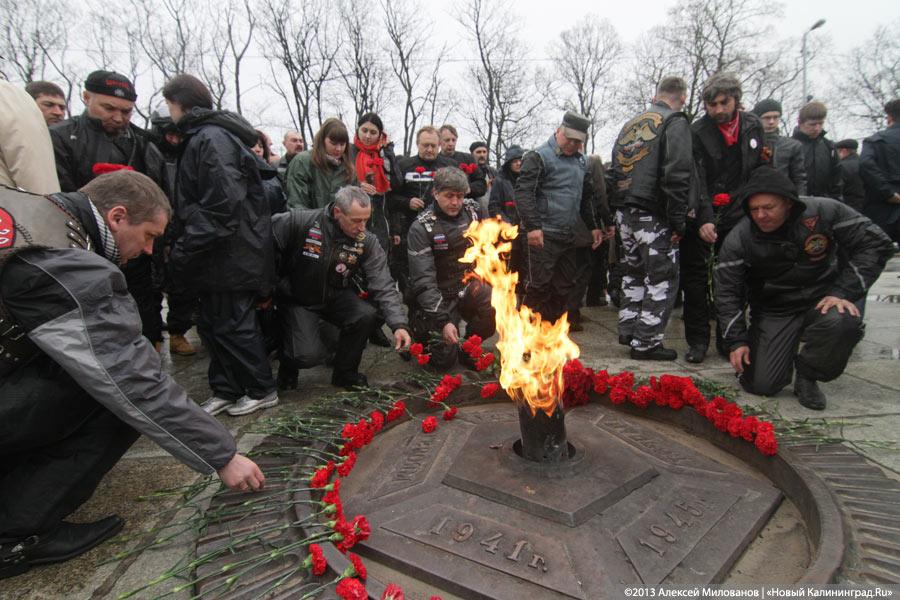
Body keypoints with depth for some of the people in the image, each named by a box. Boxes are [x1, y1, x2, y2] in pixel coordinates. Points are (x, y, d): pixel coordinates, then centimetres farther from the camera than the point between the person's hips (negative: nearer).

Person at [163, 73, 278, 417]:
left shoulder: (211, 139, -15)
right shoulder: (203, 137, 18)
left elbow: (222, 205, -24)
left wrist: (185, 250, -19)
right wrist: (185, 248, 16)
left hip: (231, 256, -10)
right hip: (222, 256, 10)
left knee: (231, 325, 0)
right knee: (211, 323, 14)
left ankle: (262, 390, 15)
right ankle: (225, 390, 26)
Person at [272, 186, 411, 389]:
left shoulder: (367, 241, -15)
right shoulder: (299, 222, -23)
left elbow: (383, 286, -19)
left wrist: (399, 324, -30)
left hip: (337, 296, 3)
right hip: (297, 300, -3)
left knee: (367, 316, -26)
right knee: (308, 355, -22)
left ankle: (345, 373, 1)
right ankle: (288, 365, 19)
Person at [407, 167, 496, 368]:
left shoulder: (472, 210, 0)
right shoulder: (421, 227, -15)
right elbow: (423, 280, -20)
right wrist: (443, 320, -28)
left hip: (469, 285, 4)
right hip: (439, 295, -4)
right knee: (445, 359, -11)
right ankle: (420, 333, 22)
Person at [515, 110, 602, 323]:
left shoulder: (580, 160, 17)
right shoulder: (539, 157, -7)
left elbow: (586, 196, 26)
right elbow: (523, 192, -17)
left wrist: (593, 226, 19)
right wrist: (532, 226, -26)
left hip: (568, 236, 8)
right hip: (543, 235, -8)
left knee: (564, 287, 12)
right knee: (539, 288, -6)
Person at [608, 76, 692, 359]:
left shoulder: (630, 125, 17)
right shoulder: (676, 123, -5)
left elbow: (615, 173, 18)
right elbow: (677, 175, -17)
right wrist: (679, 221, -14)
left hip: (625, 213, 8)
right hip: (654, 216, -7)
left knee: (634, 272, 18)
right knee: (662, 278, 0)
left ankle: (628, 330, 24)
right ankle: (646, 342, 3)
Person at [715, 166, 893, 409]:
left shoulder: (824, 211, -12)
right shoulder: (738, 239, -12)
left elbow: (875, 244, -6)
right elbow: (727, 292, -8)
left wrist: (845, 292, -16)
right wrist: (736, 340, -13)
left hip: (822, 300, 0)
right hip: (773, 312, 0)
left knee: (843, 323, -36)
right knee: (761, 384, -12)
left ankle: (807, 375, -5)